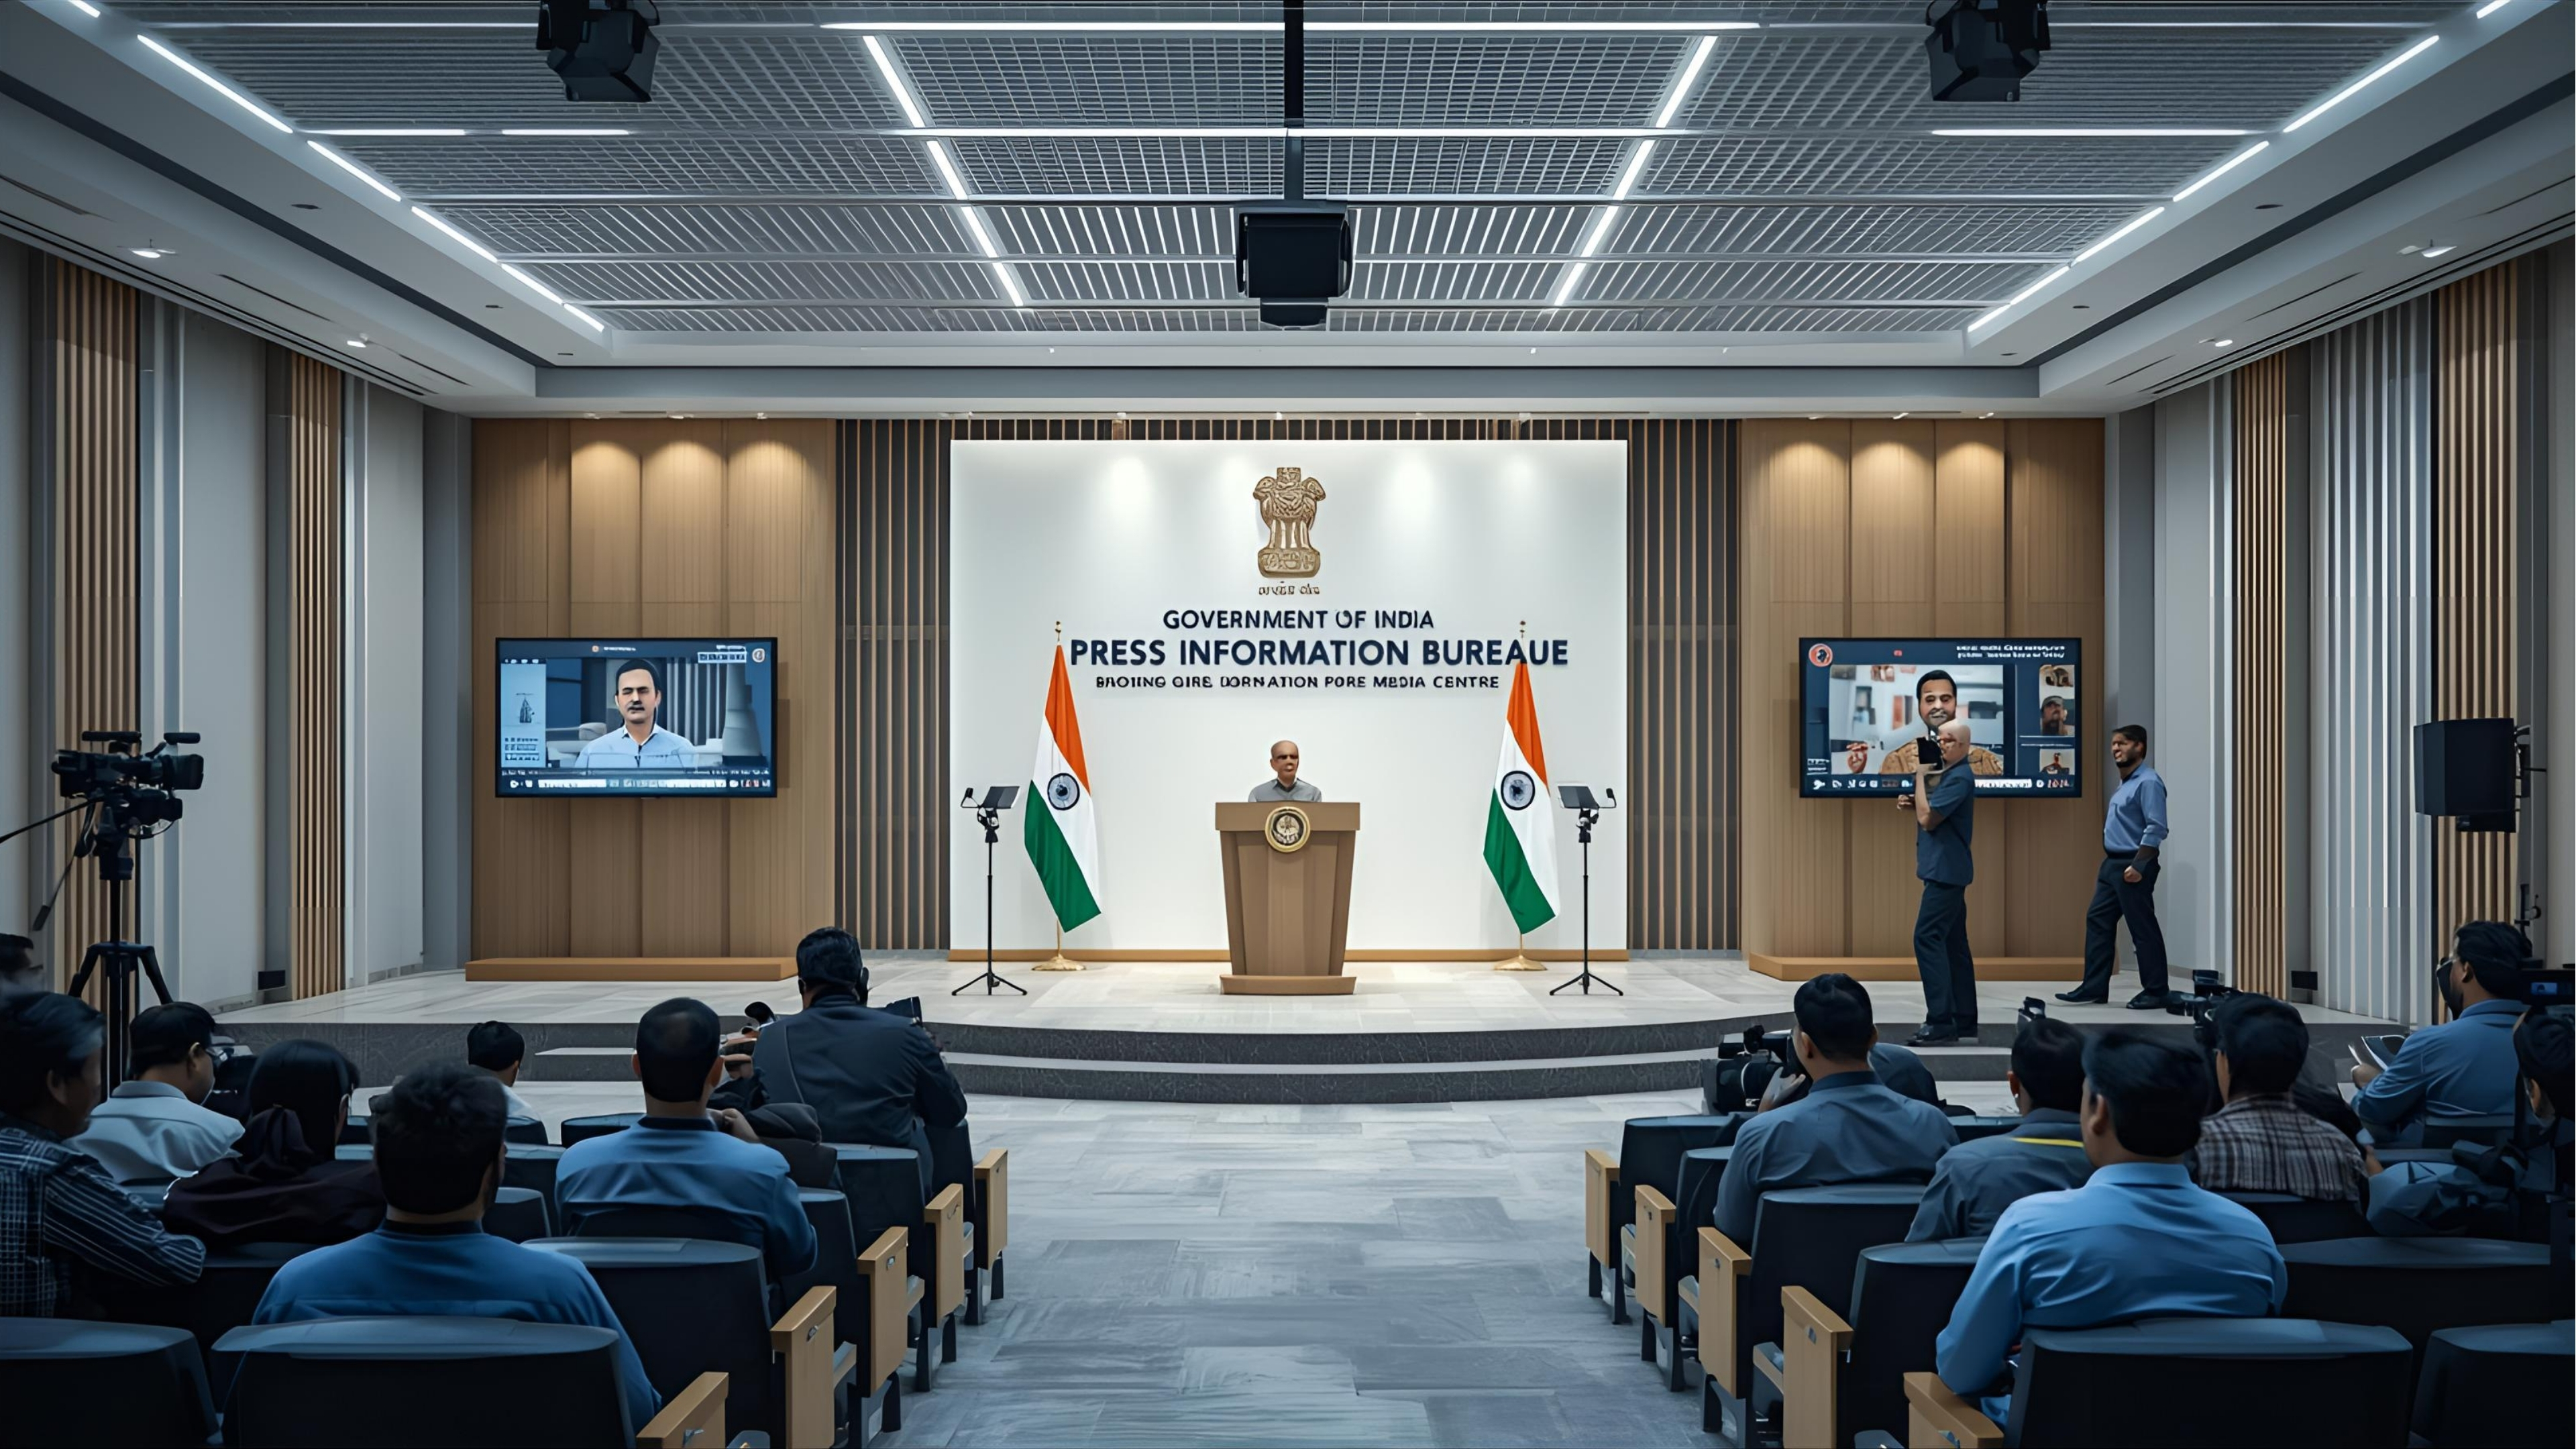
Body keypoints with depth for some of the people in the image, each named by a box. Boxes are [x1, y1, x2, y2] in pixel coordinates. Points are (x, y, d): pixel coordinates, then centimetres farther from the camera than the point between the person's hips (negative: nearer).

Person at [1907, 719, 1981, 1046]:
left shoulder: (1960, 778, -14)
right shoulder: (1944, 774, 17)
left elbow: (1928, 818, -19)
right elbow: (1929, 813, 25)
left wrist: (1920, 776, -12)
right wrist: (1912, 803, 4)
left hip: (1946, 870, -11)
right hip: (1945, 870, 11)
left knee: (1927, 938, -15)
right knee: (1952, 943, 12)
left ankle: (1940, 1021, -17)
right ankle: (1964, 1020, 16)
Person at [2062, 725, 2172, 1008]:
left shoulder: (2148, 782, -13)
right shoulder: (2126, 783, 18)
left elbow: (2156, 828, -21)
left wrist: (2139, 865, -25)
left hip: (2133, 866, -10)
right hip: (2113, 864, 10)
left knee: (2143, 929, -2)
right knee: (2097, 921, 8)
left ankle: (2155, 992, 6)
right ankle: (2094, 987, 11)